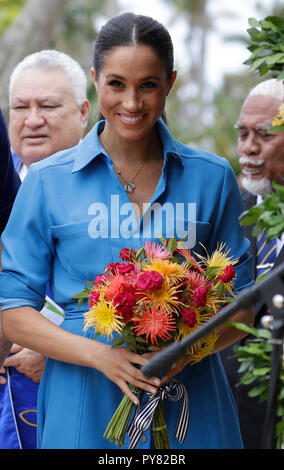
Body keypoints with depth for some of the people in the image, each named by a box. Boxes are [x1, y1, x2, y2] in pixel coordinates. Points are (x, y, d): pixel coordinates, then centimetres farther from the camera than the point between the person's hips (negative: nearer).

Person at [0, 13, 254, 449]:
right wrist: (101, 355, -17)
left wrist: (187, 350, -14)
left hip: (189, 408, 1)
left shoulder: (211, 177, 3)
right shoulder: (48, 180, 0)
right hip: (84, 410, -1)